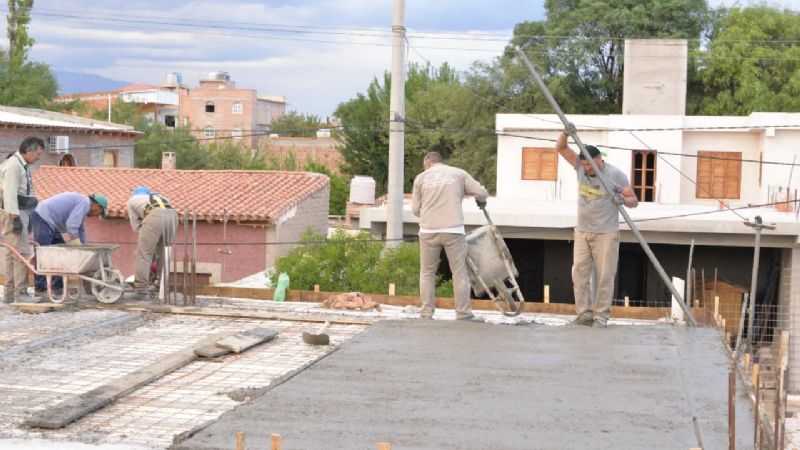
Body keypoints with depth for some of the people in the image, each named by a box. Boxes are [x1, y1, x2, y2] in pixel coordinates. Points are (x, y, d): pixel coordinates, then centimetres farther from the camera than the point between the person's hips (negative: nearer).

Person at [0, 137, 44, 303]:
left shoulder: (23, 165, 17)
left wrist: (26, 217, 20)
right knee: (22, 253, -12)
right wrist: (15, 218, -24)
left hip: (20, 214, 10)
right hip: (13, 214, -10)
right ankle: (21, 292, -12)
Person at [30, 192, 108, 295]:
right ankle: (40, 288, -14)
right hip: (42, 219, -11)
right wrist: (78, 247, -14)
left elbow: (80, 229, 24)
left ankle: (58, 286, 12)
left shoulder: (82, 202, 19)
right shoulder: (85, 203, -13)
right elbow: (71, 225, -21)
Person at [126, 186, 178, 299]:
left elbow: (136, 226, 24)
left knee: (144, 254, 3)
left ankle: (141, 290, 1)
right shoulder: (158, 196, 43)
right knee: (163, 253, 19)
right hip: (172, 215, 5)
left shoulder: (131, 201, 31)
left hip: (155, 217, -5)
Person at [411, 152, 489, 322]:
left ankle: (426, 313, 9)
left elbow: (415, 208, 9)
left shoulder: (421, 177, 11)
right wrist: (481, 201, 29)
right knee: (459, 273, 4)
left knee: (427, 272, 12)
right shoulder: (459, 173, 10)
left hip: (428, 231, 1)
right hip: (453, 230, -1)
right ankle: (464, 315, 3)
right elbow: (482, 192, 6)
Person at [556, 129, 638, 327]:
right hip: (582, 232, 5)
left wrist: (623, 200, -27)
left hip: (606, 234, -5)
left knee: (604, 276, -2)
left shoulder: (615, 175, -9)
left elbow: (634, 200, -6)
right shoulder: (581, 166, 3)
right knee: (579, 273, 1)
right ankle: (584, 315, 6)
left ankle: (602, 317, 2)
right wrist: (566, 133, -15)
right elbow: (561, 148, 3)